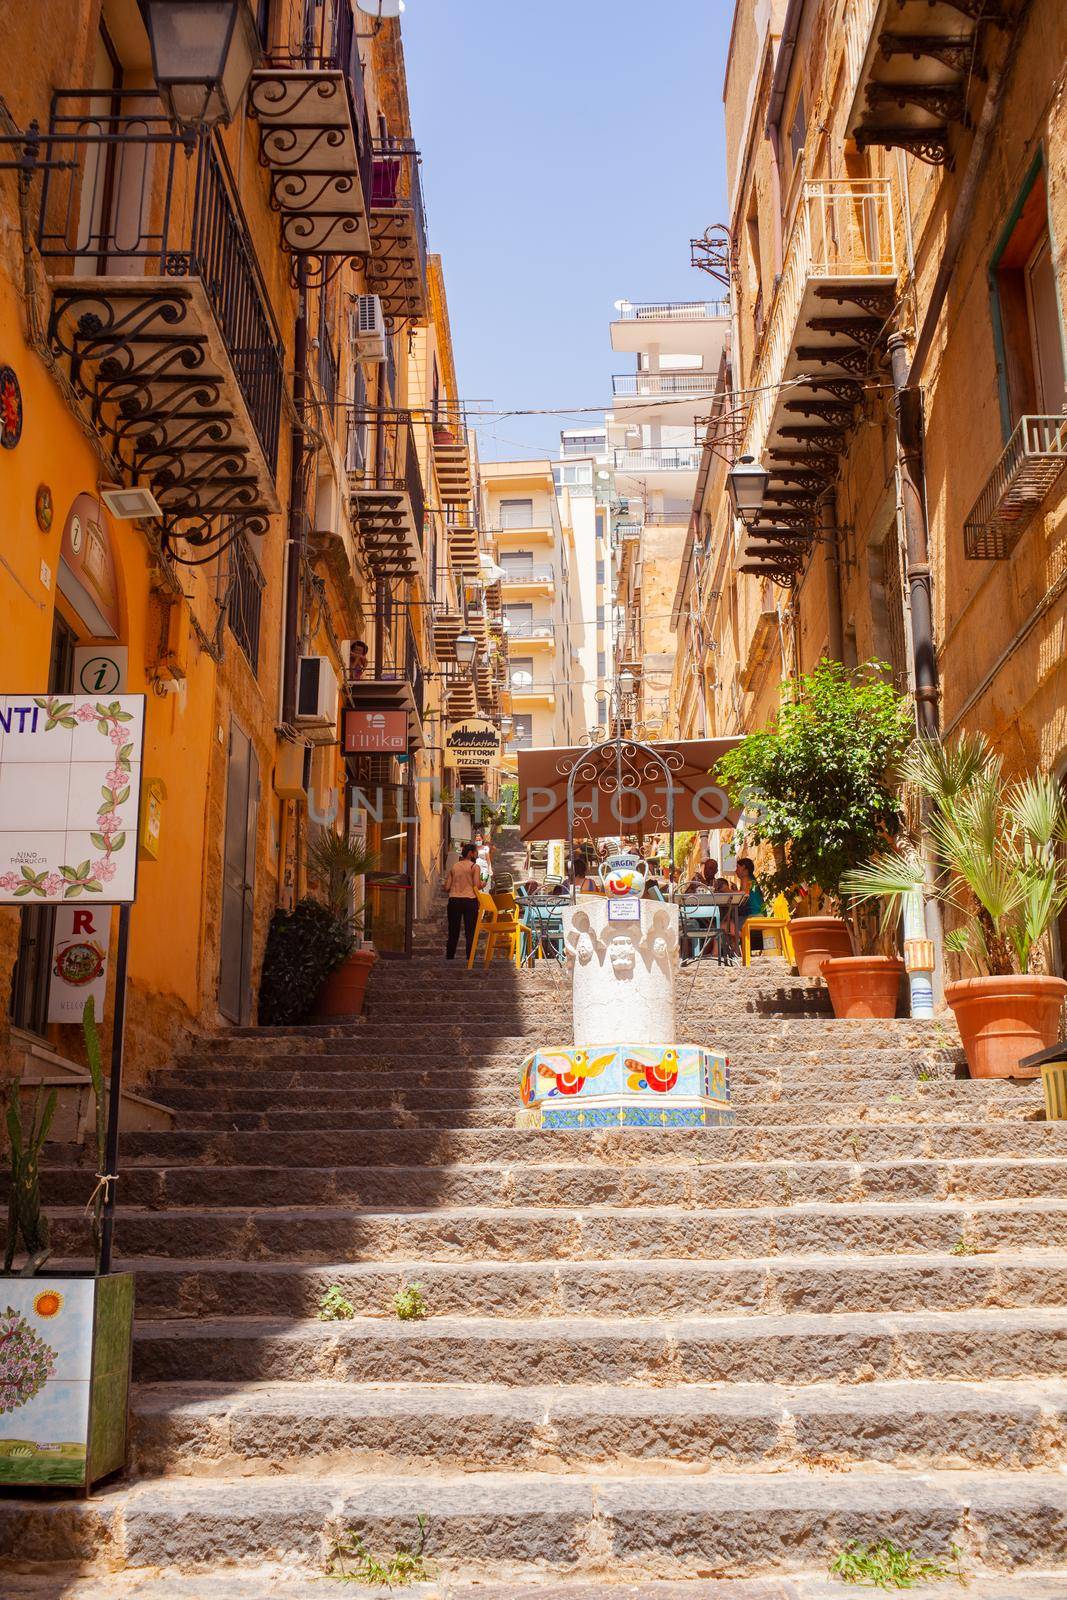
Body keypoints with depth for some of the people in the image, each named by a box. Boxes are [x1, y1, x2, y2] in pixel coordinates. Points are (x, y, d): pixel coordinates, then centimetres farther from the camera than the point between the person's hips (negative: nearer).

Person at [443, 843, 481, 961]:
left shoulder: (453, 866, 11)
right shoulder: (475, 867, -1)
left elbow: (446, 888, 7)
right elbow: (477, 886, -10)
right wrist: (482, 884, 12)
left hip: (454, 901, 4)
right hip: (469, 900, -4)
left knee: (453, 933, 10)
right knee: (470, 933, -1)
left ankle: (449, 958, 10)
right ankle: (470, 959, -5)